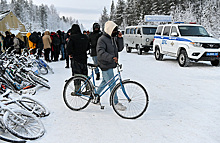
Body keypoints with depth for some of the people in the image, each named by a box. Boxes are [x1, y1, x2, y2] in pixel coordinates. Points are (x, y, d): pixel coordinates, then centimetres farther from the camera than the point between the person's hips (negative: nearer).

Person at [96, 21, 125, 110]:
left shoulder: (114, 38, 11)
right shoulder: (102, 39, -15)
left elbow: (119, 49, 7)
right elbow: (100, 52, -27)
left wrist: (120, 38, -5)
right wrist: (111, 58, -39)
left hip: (111, 64, 9)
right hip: (105, 65, -9)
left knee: (105, 81, 21)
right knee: (112, 84, -5)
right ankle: (116, 103, 4)